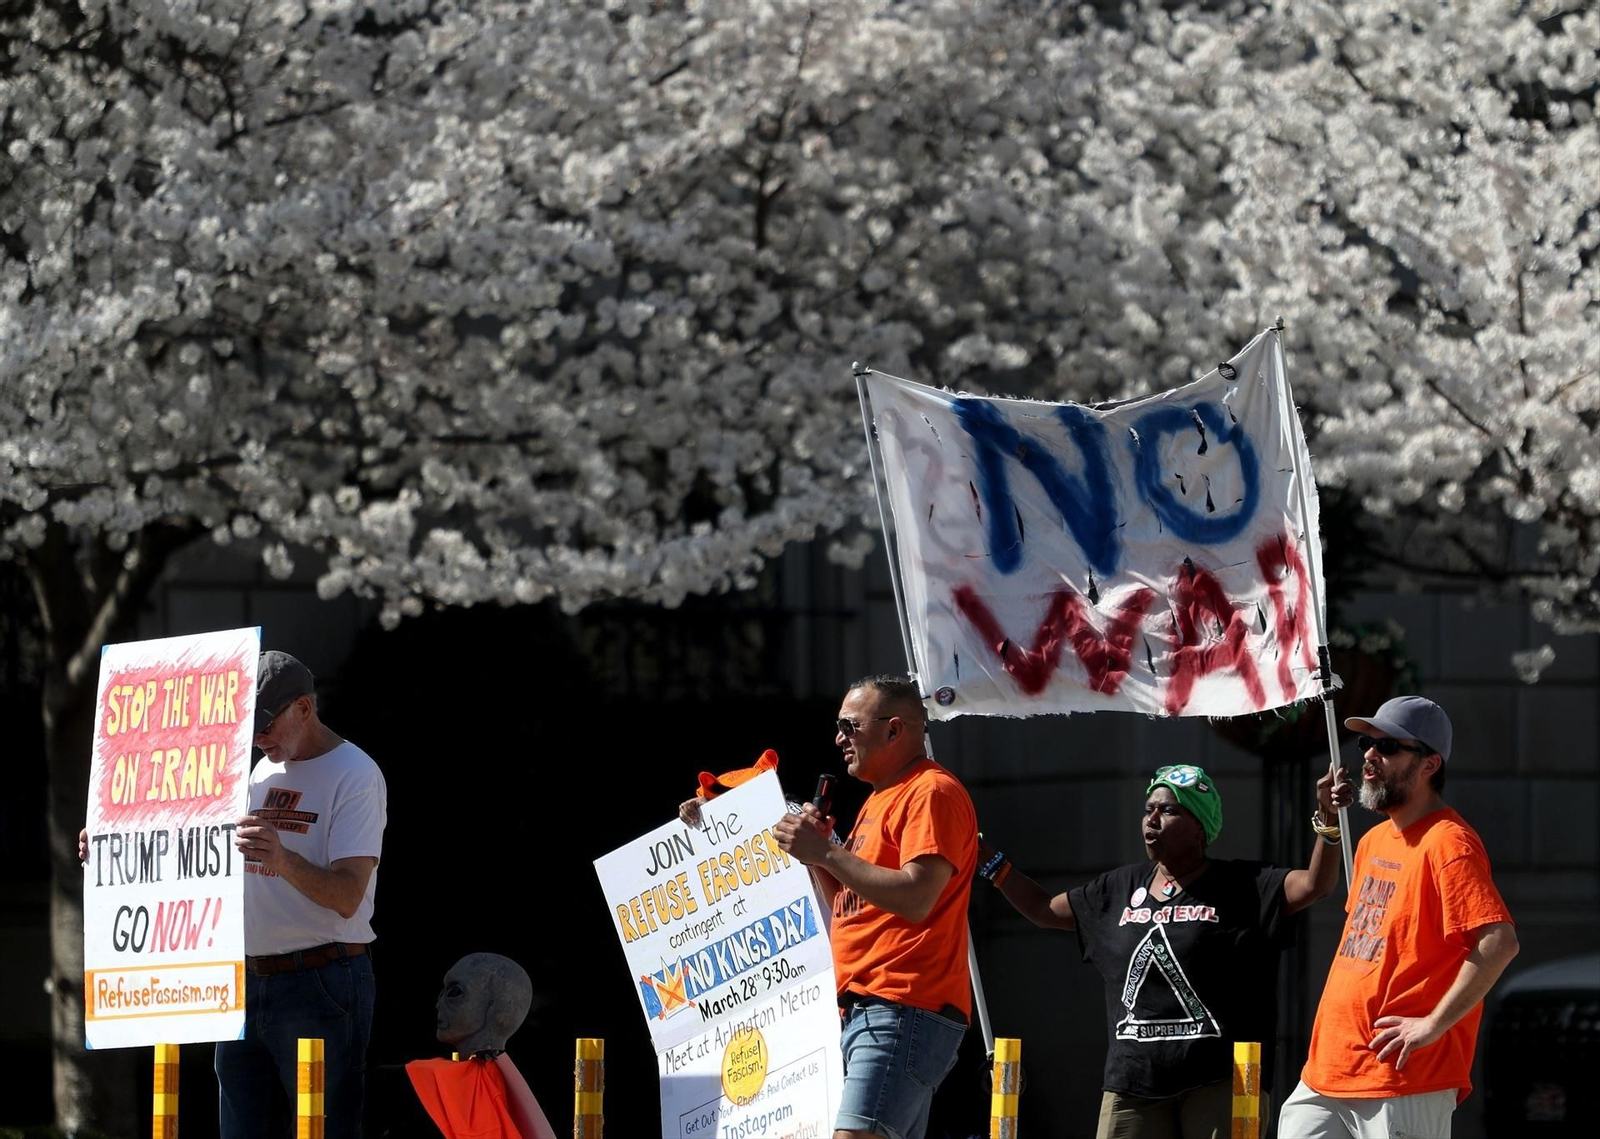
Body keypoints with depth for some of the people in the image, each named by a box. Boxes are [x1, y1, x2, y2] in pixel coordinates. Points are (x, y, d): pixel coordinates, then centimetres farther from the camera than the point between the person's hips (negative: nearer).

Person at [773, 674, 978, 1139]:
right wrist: (816, 851, 10)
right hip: (863, 1009, 11)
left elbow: (915, 899, -20)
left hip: (903, 1011, -11)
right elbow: (851, 907, 27)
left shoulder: (932, 792, -8)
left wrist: (825, 853, -16)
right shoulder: (879, 799, 24)